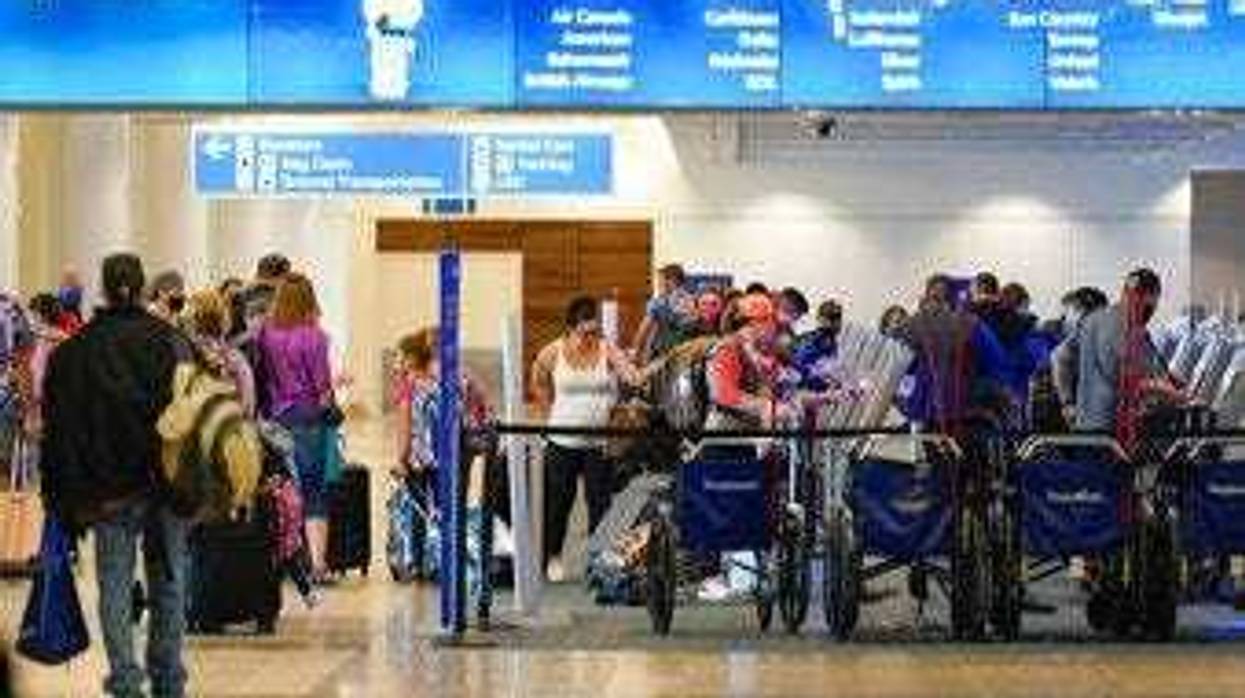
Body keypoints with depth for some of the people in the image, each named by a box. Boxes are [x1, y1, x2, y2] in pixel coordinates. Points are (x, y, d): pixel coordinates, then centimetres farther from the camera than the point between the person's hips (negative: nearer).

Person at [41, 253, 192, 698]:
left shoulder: (73, 352, 0)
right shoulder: (170, 341, -2)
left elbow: (59, 428, 2)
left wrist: (66, 496, 7)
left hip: (109, 489, 0)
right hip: (168, 480, 0)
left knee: (115, 584, 5)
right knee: (168, 581, 11)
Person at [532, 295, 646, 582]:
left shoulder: (608, 352, -6)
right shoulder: (553, 353, -4)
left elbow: (632, 376, -20)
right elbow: (538, 384, 14)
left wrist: (639, 380, -41)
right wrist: (552, 412, 8)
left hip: (600, 442, 0)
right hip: (563, 441, 1)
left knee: (601, 502, 2)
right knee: (559, 501, 10)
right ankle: (553, 556, 26)